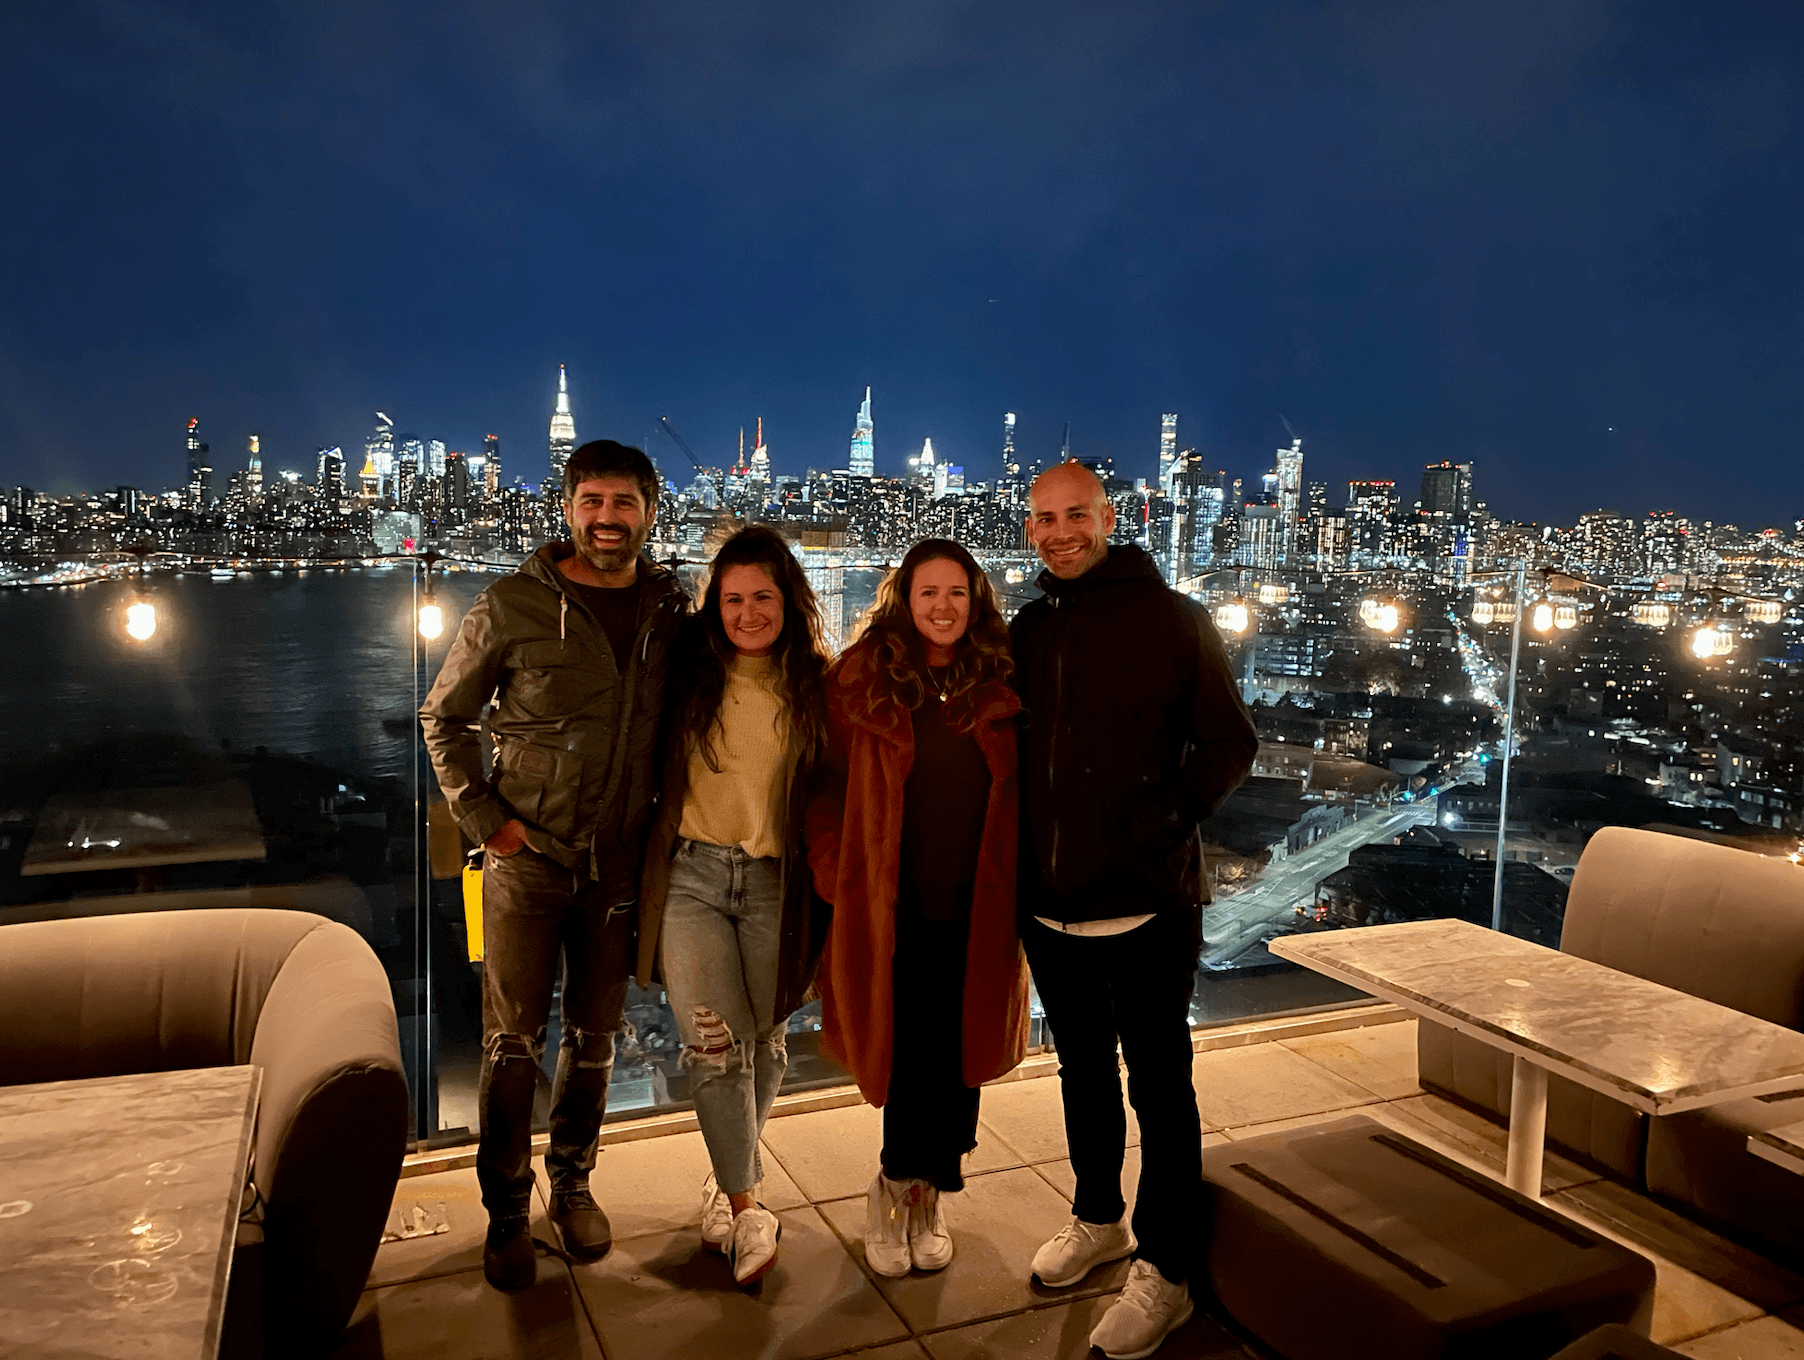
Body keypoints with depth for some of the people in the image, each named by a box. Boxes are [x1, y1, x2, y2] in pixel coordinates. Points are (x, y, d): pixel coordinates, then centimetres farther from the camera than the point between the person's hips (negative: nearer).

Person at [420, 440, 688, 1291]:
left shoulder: (672, 612, 0)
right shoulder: (513, 607, -6)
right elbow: (443, 716, 3)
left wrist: (664, 819, 3)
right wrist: (481, 815, -4)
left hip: (621, 864, 2)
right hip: (528, 860, -2)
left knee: (594, 1037, 15)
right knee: (513, 1043, 4)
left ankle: (573, 1181, 36)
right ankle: (506, 1213, 23)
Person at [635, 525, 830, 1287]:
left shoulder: (815, 686, 1)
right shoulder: (692, 675, 1)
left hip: (773, 884, 1)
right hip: (691, 874, -1)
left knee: (764, 1042, 11)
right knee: (714, 1043, -9)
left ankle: (730, 1174, 35)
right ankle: (748, 1212, 4)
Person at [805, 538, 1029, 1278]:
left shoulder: (1000, 684, 2)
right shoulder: (861, 679, -3)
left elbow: (1023, 792, 6)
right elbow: (827, 785, 0)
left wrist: (1018, 883, -2)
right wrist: (836, 874, -7)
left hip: (977, 912, 2)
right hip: (890, 910, -2)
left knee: (958, 1054, 10)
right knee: (907, 1053, 5)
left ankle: (910, 1193, 31)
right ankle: (909, 1192, 30)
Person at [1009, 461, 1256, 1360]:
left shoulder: (1172, 620, -7)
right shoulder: (1027, 632, 7)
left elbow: (1229, 746, -5)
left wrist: (1166, 818, -12)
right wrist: (1031, 855, 4)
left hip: (1145, 904, -5)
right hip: (1051, 904, 5)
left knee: (1159, 1086, 6)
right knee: (1083, 1072, 20)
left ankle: (1164, 1271, 22)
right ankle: (1098, 1221, 40)